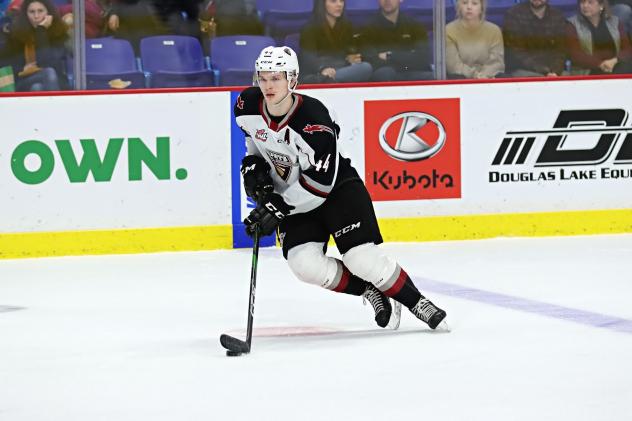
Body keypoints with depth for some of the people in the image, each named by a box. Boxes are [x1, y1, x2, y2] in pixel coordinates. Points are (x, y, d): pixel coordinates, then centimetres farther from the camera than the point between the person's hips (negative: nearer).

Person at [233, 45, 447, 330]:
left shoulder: (313, 119, -30)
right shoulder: (247, 106, -13)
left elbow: (321, 182, -27)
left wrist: (278, 209, -28)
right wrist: (253, 164, -1)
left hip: (336, 187, -5)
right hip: (291, 194, 5)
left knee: (362, 259, -18)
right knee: (304, 264, -17)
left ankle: (416, 302, 5)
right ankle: (367, 289, 7)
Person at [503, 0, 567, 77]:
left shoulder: (558, 17, 7)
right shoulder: (513, 14, -4)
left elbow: (561, 50, 4)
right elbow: (514, 51, -9)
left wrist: (555, 72, -17)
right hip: (522, 71, -3)